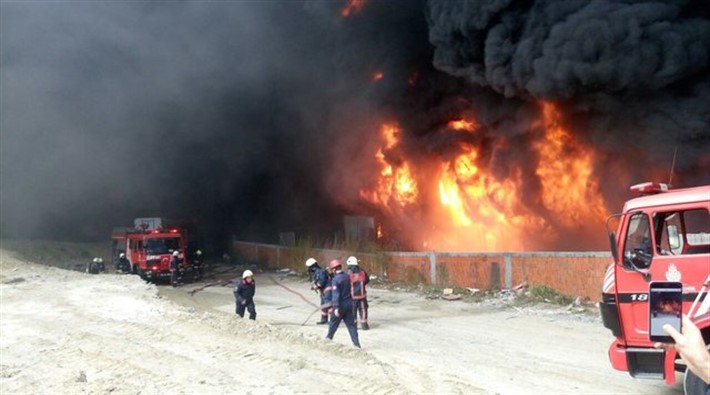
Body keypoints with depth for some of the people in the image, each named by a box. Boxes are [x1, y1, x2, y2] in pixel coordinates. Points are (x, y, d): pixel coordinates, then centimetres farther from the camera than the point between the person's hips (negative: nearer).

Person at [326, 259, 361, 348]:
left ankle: (329, 337, 35)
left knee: (334, 322, 16)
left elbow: (336, 294, -21)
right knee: (351, 324, 7)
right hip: (349, 304, 5)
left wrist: (336, 307, -22)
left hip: (340, 305, -5)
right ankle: (356, 343, 2)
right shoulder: (347, 277, 2)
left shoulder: (336, 279, -17)